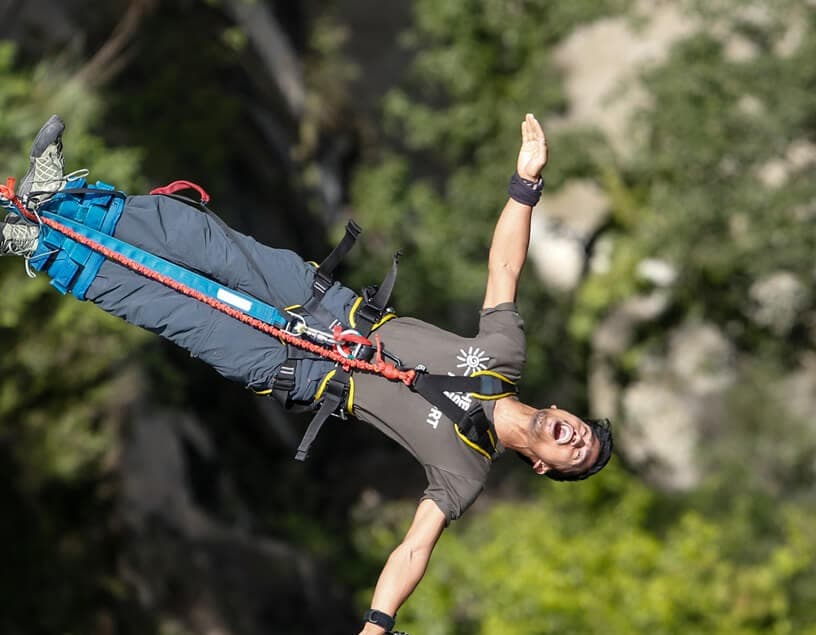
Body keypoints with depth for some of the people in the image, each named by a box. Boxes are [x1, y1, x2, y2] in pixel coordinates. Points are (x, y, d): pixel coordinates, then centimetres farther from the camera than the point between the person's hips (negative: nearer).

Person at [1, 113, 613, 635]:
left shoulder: (466, 470, -16)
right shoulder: (507, 355, -5)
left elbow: (414, 550, -20)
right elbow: (504, 266, -4)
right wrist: (528, 180, -18)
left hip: (301, 372, -4)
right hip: (337, 305, 4)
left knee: (165, 306, -12)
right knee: (203, 237, -8)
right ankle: (62, 194, 5)